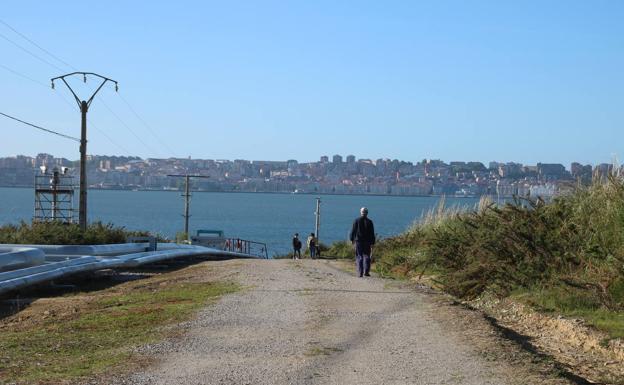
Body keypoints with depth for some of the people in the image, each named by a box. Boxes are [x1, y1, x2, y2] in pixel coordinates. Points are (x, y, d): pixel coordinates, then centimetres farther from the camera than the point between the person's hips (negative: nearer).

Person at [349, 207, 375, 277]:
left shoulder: (356, 221, -2)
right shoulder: (369, 222, 1)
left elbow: (353, 231, 0)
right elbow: (372, 233, 3)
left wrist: (352, 239, 12)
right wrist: (372, 243, 7)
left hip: (358, 241, -1)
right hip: (367, 242, 1)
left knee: (359, 257, 2)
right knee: (366, 256, 8)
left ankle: (360, 273, -4)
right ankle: (366, 271, -3)